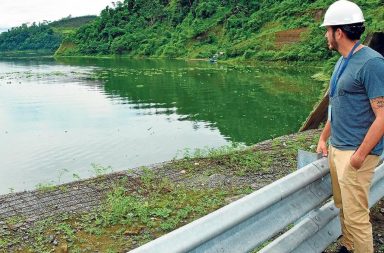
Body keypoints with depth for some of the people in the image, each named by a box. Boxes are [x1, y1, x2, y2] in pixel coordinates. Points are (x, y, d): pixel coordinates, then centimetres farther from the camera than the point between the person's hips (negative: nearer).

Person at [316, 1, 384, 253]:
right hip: (336, 148, 9)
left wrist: (360, 154, -20)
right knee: (343, 206, 19)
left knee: (356, 214, -2)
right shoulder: (343, 61, 12)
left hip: (356, 153, -9)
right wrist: (323, 138, 21)